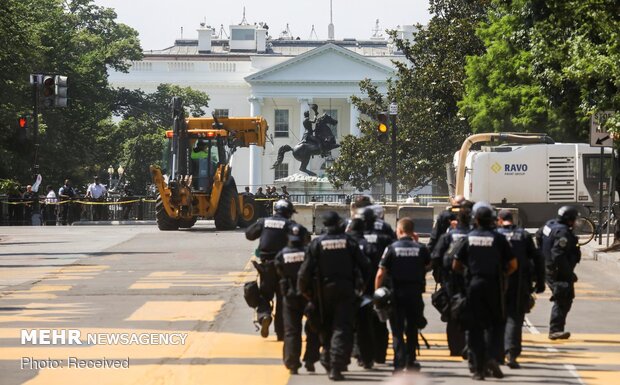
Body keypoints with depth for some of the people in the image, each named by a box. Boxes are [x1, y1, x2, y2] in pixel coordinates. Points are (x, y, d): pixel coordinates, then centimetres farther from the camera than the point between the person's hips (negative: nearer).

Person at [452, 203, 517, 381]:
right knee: (495, 324, 10)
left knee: (475, 326, 7)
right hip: (494, 285, -2)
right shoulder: (498, 239, -5)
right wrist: (504, 273, 14)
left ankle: (478, 367, 6)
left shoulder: (468, 239, 1)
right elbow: (513, 265, -5)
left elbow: (456, 266, 2)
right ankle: (492, 356, -10)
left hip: (474, 285, 2)